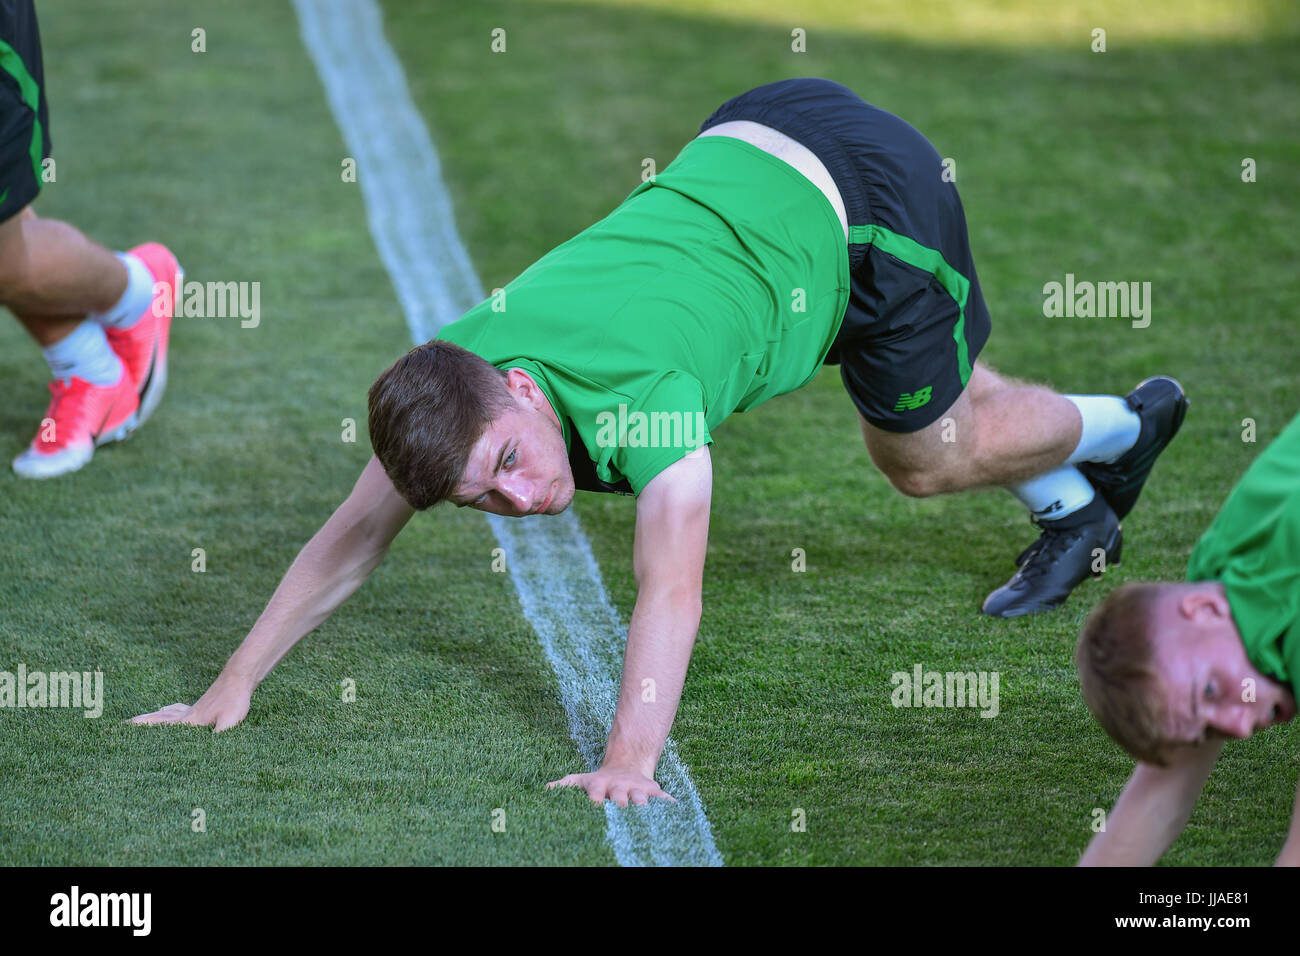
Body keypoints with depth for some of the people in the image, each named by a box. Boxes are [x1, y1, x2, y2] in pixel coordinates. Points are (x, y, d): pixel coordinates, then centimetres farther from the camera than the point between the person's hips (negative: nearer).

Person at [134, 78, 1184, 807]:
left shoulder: (641, 399, -40)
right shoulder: (452, 379, -20)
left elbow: (672, 588, -47)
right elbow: (353, 534, -13)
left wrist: (630, 762, -56)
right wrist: (232, 687, -16)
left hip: (861, 195, -6)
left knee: (928, 455, 14)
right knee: (918, 397, 28)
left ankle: (1107, 430, 44)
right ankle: (1094, 465, 53)